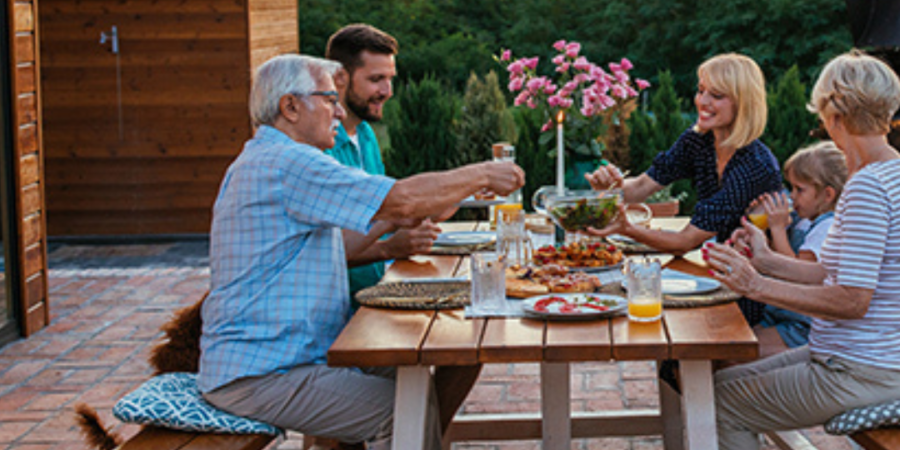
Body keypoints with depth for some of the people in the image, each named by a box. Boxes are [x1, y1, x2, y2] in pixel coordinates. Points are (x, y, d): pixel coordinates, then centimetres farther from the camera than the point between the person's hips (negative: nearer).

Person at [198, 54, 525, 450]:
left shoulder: (263, 160, 19)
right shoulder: (286, 162, -17)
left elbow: (327, 251, 25)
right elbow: (403, 198, -20)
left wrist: (391, 221, 17)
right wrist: (482, 175, -7)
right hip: (256, 378, -11)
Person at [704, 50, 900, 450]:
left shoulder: (868, 187, -22)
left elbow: (852, 300, -26)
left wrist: (758, 286, -21)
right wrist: (767, 261, 10)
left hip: (857, 377, -10)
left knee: (724, 402, 1)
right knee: (725, 380, 17)